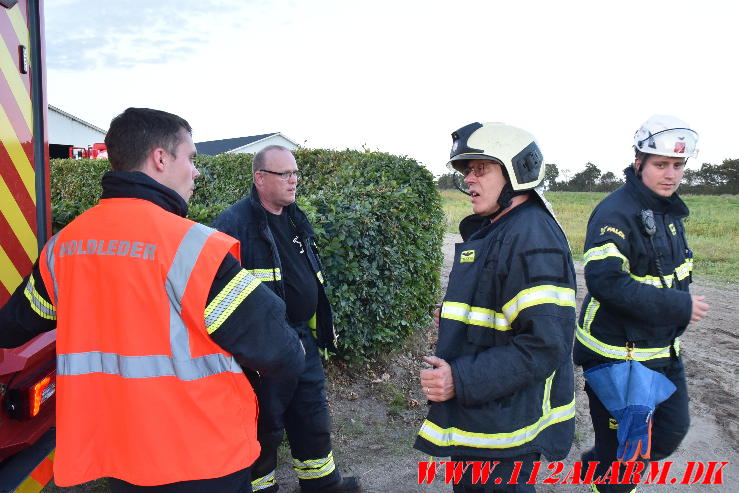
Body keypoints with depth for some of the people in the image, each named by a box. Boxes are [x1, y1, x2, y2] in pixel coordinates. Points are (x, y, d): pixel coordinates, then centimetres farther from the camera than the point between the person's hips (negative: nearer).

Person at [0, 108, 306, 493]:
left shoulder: (62, 245, -2)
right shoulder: (193, 245, -22)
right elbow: (279, 354, -22)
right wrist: (293, 354, 1)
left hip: (111, 458, 6)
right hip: (201, 462, -6)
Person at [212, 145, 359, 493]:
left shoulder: (296, 219, 10)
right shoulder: (234, 223, -16)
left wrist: (323, 326, 21)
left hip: (303, 338, 8)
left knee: (313, 416, 21)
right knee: (265, 424, 10)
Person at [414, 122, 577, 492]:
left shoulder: (532, 237, -22)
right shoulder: (489, 229, 10)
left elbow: (544, 344, -29)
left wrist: (461, 380, -29)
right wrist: (457, 317, 6)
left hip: (505, 428, -10)